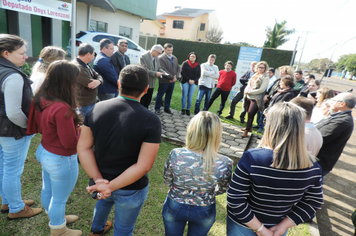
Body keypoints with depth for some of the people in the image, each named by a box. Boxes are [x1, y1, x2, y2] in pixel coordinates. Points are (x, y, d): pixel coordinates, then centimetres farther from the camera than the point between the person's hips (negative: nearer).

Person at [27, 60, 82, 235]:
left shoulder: (40, 100, -8)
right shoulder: (62, 109, -34)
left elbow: (38, 127, 6)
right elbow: (70, 143, -26)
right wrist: (79, 128, -9)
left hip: (44, 152, 9)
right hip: (61, 160, -8)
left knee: (47, 190, 28)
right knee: (59, 199, 16)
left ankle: (56, 218, 54)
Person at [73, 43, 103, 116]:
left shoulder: (87, 65, 11)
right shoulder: (78, 68, -22)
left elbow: (98, 76, 7)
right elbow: (91, 86, -24)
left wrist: (99, 81, -16)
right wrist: (96, 81, -2)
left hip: (92, 102, 10)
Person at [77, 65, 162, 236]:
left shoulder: (96, 109, -12)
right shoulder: (151, 121, -25)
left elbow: (83, 148, -10)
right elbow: (143, 166, -26)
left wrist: (99, 180, -14)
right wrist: (110, 186, -21)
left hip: (101, 180, 5)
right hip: (131, 189, -5)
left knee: (105, 200, 39)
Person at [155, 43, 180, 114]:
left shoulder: (175, 58, 12)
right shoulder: (161, 58, -11)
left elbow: (178, 68, 13)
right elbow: (163, 70, -18)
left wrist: (176, 77, -3)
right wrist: (172, 77, -16)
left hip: (172, 81, 6)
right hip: (164, 81, -6)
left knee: (169, 96, 15)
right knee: (160, 95, 5)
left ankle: (166, 108, 29)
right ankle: (157, 109, 18)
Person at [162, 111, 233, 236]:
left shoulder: (175, 154, -30)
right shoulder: (225, 164, -28)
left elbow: (167, 181, -10)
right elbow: (222, 189, -7)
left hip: (174, 207, 0)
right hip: (204, 213, 1)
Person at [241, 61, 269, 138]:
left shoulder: (266, 78, -7)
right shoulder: (255, 75, 13)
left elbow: (262, 90, -15)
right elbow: (249, 84, 16)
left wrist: (250, 92, -15)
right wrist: (246, 90, -6)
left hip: (256, 99, -6)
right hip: (248, 97, 6)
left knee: (250, 114, -10)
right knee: (249, 113, 14)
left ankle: (246, 131, 0)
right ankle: (249, 127, 31)